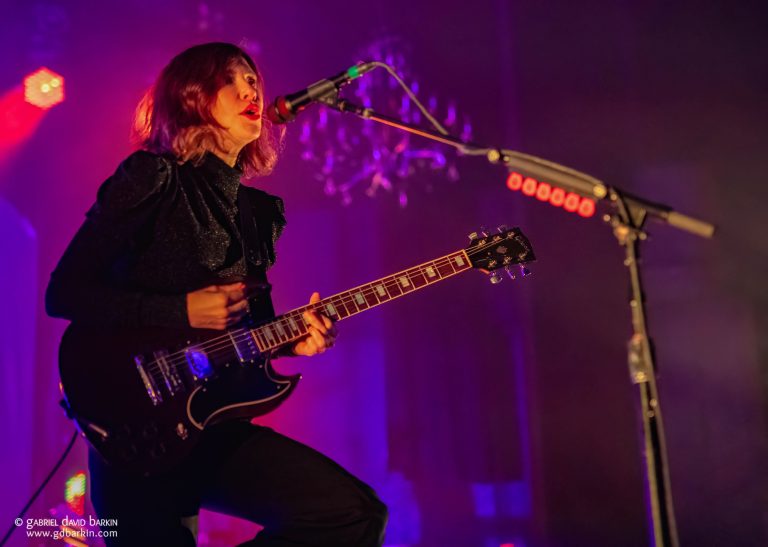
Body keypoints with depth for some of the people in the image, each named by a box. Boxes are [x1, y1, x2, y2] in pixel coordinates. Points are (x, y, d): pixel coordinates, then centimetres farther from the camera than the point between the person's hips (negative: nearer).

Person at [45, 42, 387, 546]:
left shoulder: (259, 210, 13)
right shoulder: (153, 178, -6)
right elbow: (64, 292, -11)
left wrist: (290, 339, -3)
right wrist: (181, 312, -17)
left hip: (219, 425, 6)